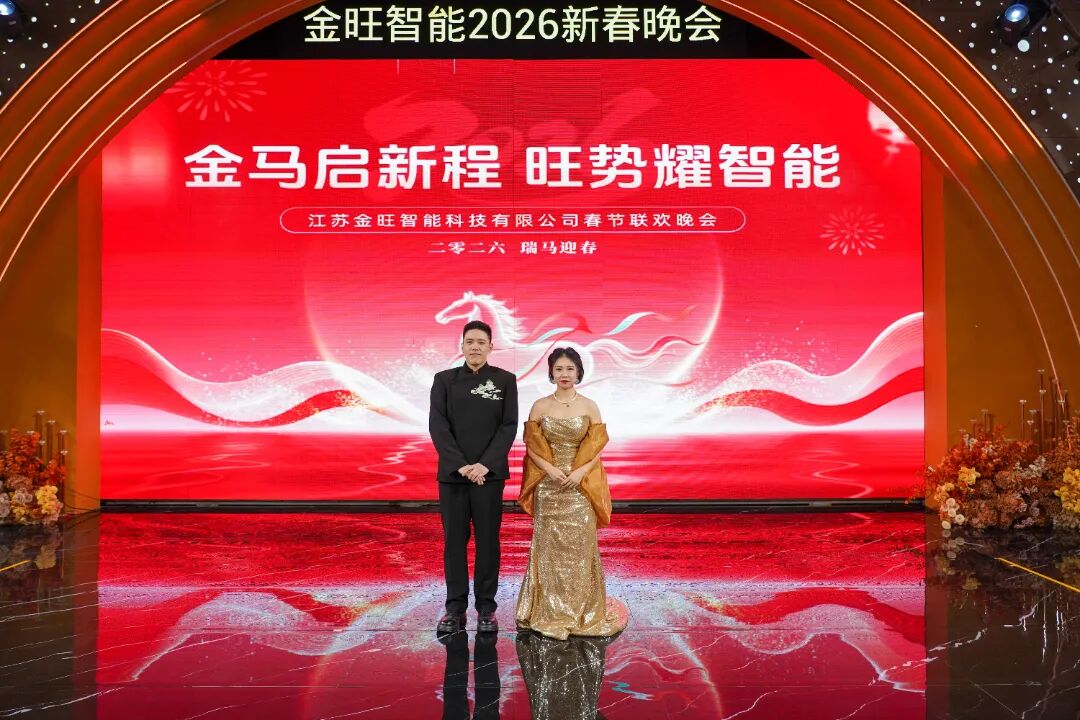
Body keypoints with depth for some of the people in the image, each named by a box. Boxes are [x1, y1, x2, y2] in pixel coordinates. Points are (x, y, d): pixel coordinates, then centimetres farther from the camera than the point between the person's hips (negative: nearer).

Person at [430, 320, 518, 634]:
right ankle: (455, 607, 14)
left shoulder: (505, 380, 3)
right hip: (452, 474, 1)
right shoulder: (444, 380, 5)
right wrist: (460, 466, -14)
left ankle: (486, 607, 14)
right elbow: (437, 426, -3)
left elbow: (509, 426, -3)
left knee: (488, 541, 4)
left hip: (489, 473, -1)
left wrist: (485, 465, -14)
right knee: (454, 541, 5)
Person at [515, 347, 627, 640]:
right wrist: (550, 469, -13)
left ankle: (582, 611, 14)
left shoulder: (589, 406, 2)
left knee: (579, 546, 2)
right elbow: (531, 446, 2)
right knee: (549, 546, 3)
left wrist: (580, 472, -13)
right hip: (548, 485, 0)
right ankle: (550, 613, 13)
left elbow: (596, 448, 1)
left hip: (580, 485, 0)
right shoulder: (540, 406, 2)